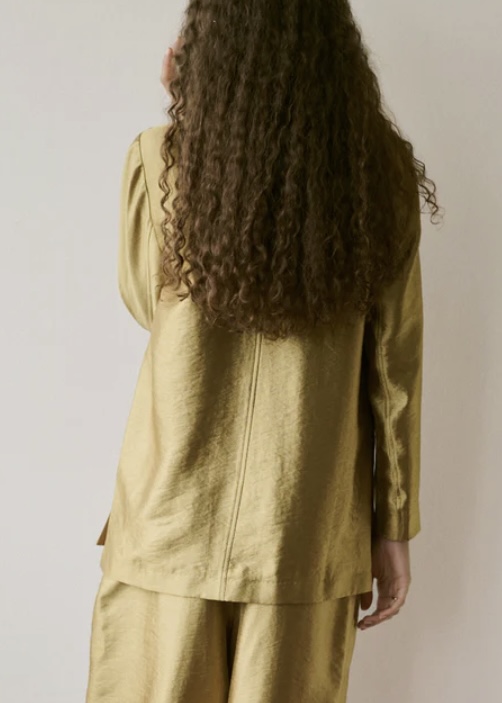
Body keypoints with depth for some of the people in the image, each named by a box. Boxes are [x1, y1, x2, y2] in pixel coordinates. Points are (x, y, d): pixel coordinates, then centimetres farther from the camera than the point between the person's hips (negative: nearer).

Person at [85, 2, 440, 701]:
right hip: (307, 534, 1)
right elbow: (396, 364, -3)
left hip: (172, 518, -1)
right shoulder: (382, 170, -6)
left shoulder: (162, 158, -11)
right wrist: (394, 528, 7)